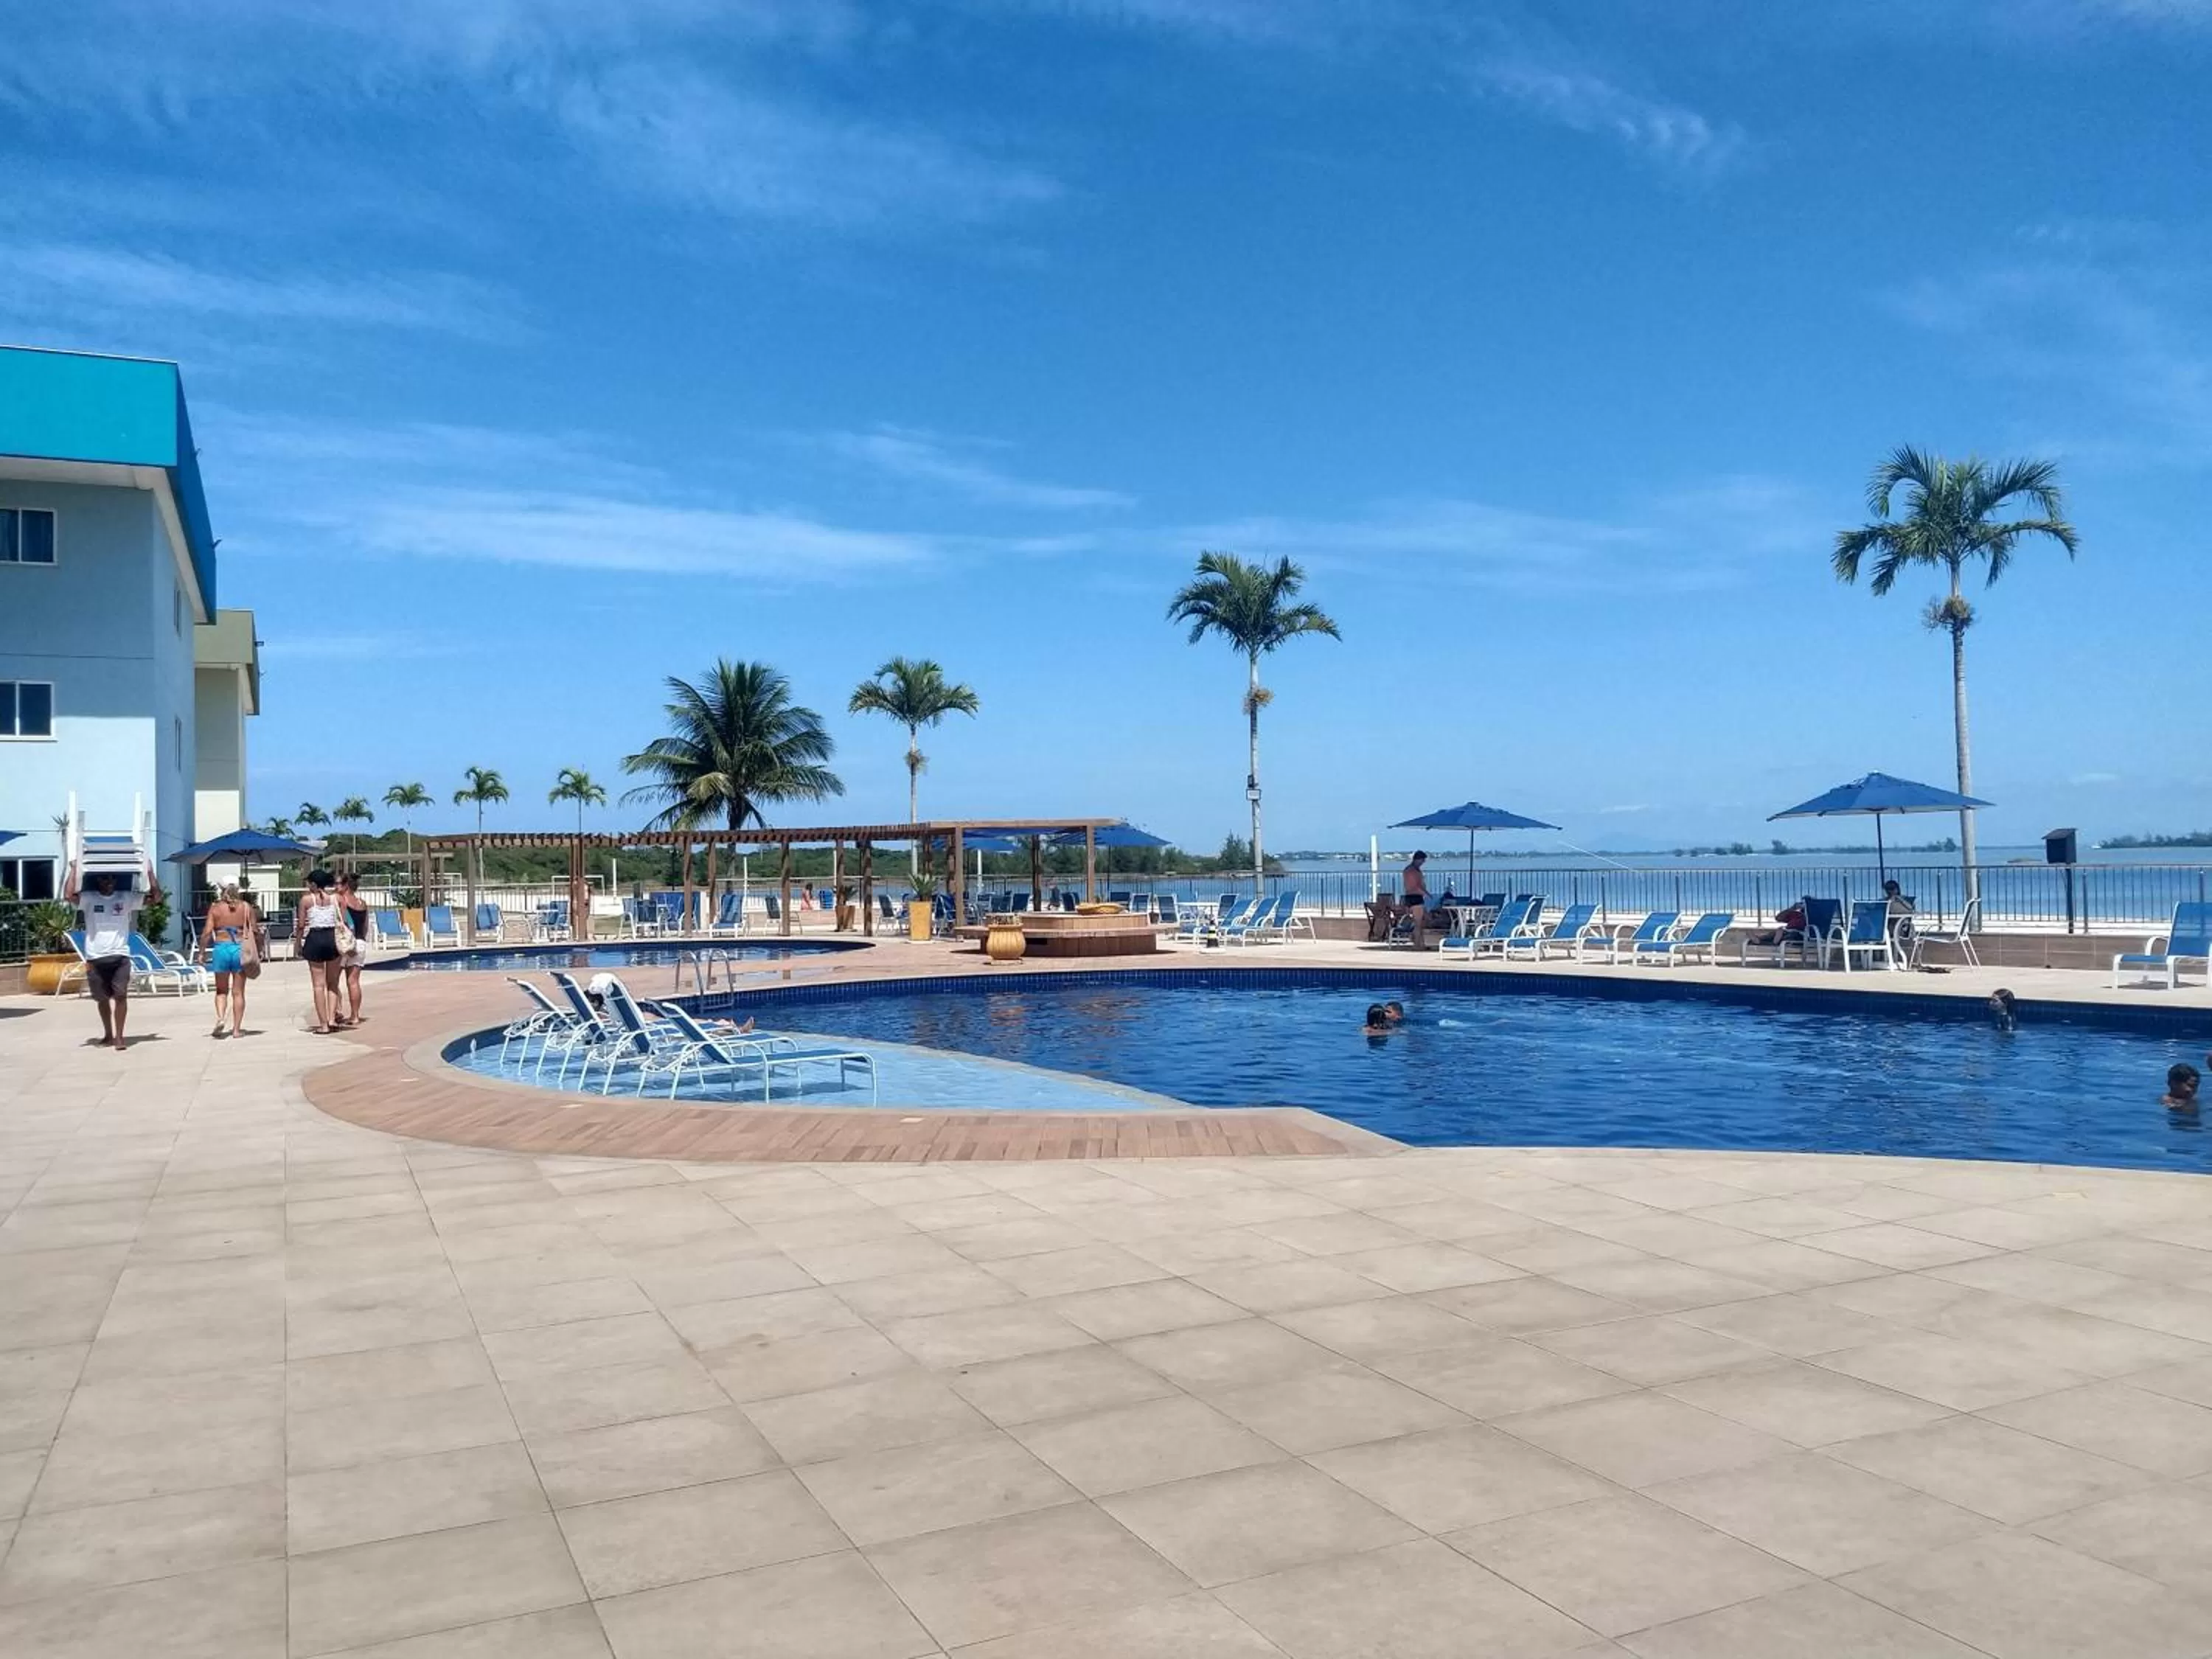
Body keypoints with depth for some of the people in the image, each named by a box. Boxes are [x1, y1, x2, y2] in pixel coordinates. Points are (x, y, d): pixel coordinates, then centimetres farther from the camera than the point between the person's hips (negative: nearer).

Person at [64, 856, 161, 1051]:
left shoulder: (127, 897, 6)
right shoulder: (88, 898, 2)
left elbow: (155, 896, 2)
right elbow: (68, 896, -17)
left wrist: (150, 872, -2)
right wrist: (74, 870, -10)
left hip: (120, 956, 0)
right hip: (95, 958, 0)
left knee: (121, 996, -10)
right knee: (102, 998, 13)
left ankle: (119, 1037, -7)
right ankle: (108, 1033, 30)